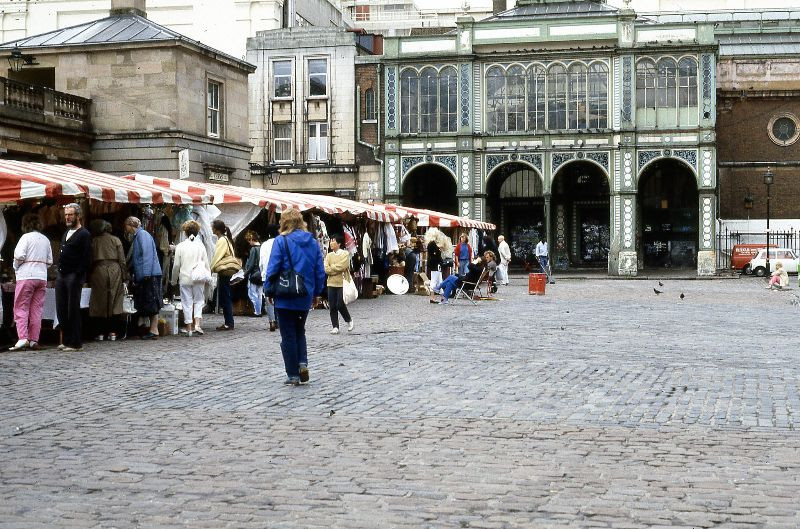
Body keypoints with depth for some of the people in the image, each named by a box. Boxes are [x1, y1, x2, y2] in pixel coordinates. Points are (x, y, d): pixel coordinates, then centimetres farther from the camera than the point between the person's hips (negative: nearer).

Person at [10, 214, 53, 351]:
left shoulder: (26, 237, -5)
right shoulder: (46, 239, 11)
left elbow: (19, 255, -14)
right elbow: (50, 261, 11)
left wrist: (16, 266, 3)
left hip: (26, 276, -5)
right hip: (42, 277, 5)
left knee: (21, 308, -2)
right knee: (36, 309, 7)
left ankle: (22, 338, -14)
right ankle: (34, 340, 6)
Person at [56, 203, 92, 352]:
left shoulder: (84, 234, -7)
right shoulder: (66, 233, 19)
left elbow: (86, 259, -13)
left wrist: (79, 277, -18)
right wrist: (59, 272, 12)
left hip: (73, 276, -8)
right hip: (61, 275, 8)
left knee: (73, 310, -4)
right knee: (61, 310, 8)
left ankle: (76, 343, 2)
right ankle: (67, 340, 16)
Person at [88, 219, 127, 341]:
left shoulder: (93, 241, 8)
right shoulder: (116, 240, 9)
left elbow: (90, 261, 7)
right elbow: (122, 260, 4)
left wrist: (89, 279, 11)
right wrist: (124, 278, 5)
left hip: (99, 271, 0)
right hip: (115, 270, 0)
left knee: (99, 302, 4)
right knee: (115, 302, 4)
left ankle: (100, 332, 2)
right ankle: (112, 331, 2)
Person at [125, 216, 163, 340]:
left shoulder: (142, 235, -9)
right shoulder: (136, 236, 20)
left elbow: (147, 254, -18)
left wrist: (145, 273, -23)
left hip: (150, 274, -10)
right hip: (143, 275, 10)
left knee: (152, 303, -8)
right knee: (148, 303, 9)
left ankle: (154, 330, -7)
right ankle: (152, 328, 11)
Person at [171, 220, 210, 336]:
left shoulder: (180, 246, -5)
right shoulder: (201, 246, -2)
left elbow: (176, 265, -2)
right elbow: (206, 264, 0)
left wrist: (174, 280, 10)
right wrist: (208, 278, 10)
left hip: (185, 278, -1)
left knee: (187, 303, 6)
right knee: (199, 301, 12)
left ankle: (189, 327, 9)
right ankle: (197, 324, -4)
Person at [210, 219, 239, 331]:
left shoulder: (222, 240, -14)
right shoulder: (226, 239, 15)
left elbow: (217, 257, -16)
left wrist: (211, 269, -9)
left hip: (224, 271, -9)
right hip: (227, 271, 9)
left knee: (225, 298, -6)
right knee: (225, 298, 11)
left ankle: (229, 324, -5)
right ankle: (228, 323, 14)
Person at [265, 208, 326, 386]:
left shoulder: (281, 241, -10)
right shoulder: (313, 242, 4)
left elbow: (273, 269, -11)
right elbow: (320, 270, 6)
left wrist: (270, 291, 0)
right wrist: (317, 292, 15)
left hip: (285, 297, -4)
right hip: (306, 297, 4)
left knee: (288, 335, 5)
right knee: (300, 331, 22)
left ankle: (293, 375, 8)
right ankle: (303, 362, 2)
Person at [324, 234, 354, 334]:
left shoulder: (345, 254, -2)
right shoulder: (329, 255, 10)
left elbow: (341, 267, -16)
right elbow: (326, 269, -1)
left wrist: (331, 268, -4)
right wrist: (336, 269, -12)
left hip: (342, 283, -4)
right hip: (331, 283, 4)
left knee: (340, 305, -8)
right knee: (332, 307, 2)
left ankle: (349, 320, 16)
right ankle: (335, 327, 9)